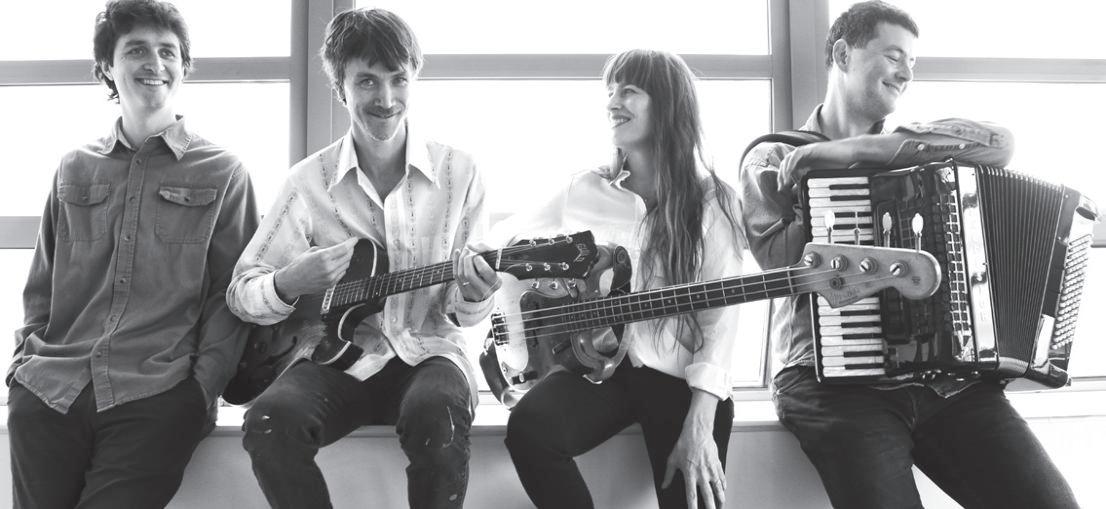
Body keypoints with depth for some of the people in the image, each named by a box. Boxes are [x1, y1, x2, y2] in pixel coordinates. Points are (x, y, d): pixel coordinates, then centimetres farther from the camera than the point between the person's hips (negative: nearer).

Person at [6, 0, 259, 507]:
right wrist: (26, 357, 7)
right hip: (47, 390, 3)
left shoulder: (222, 172, 6)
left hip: (158, 395, -3)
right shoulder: (74, 169, 16)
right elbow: (42, 285, 21)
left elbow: (229, 293, 2)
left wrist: (201, 385, -8)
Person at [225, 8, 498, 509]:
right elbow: (241, 292, 4)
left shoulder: (457, 172, -2)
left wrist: (474, 295, -20)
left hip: (425, 350, -1)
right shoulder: (309, 180, -1)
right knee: (270, 420, -30)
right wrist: (289, 284, -18)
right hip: (339, 355, 1)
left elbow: (465, 312, 4)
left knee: (436, 412, -35)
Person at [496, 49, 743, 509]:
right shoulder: (585, 189, 8)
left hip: (677, 373, -2)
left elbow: (719, 316, -8)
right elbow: (501, 239, 19)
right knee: (529, 427, -26)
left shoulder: (710, 200, 0)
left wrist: (700, 423, -18)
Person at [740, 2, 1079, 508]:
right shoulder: (773, 159, 8)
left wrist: (857, 150, -10)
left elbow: (1001, 142, -5)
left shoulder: (919, 149, 17)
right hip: (834, 378, -3)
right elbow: (778, 261, -7)